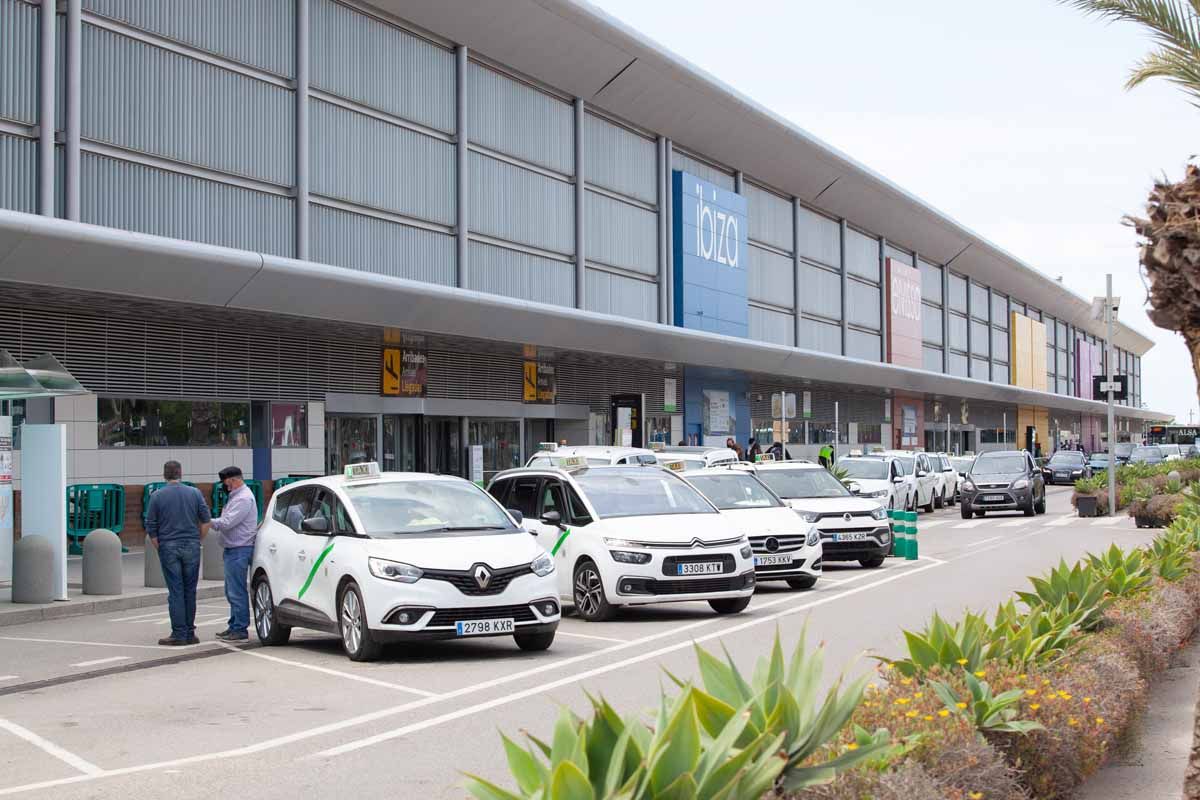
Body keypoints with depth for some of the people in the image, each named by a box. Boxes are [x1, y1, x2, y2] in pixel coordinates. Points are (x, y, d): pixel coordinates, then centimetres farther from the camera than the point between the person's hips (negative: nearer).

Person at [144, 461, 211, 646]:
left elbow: (151, 528, 0)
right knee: (190, 590, 7)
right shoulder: (194, 493, 3)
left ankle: (179, 634, -2)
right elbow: (206, 520, 2)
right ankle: (189, 634, 10)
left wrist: (159, 548, 10)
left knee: (175, 591, 0)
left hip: (168, 547, -1)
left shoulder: (157, 496, 0)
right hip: (191, 547, 1)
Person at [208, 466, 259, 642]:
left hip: (239, 550, -11)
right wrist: (212, 523, 4)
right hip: (233, 548, 11)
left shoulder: (244, 498, -15)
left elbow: (227, 522, -20)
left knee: (237, 591, -9)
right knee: (232, 591, 15)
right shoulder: (236, 496, 19)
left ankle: (240, 630, -6)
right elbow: (226, 523, 21)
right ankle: (234, 627, 23)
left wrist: (208, 521, -10)